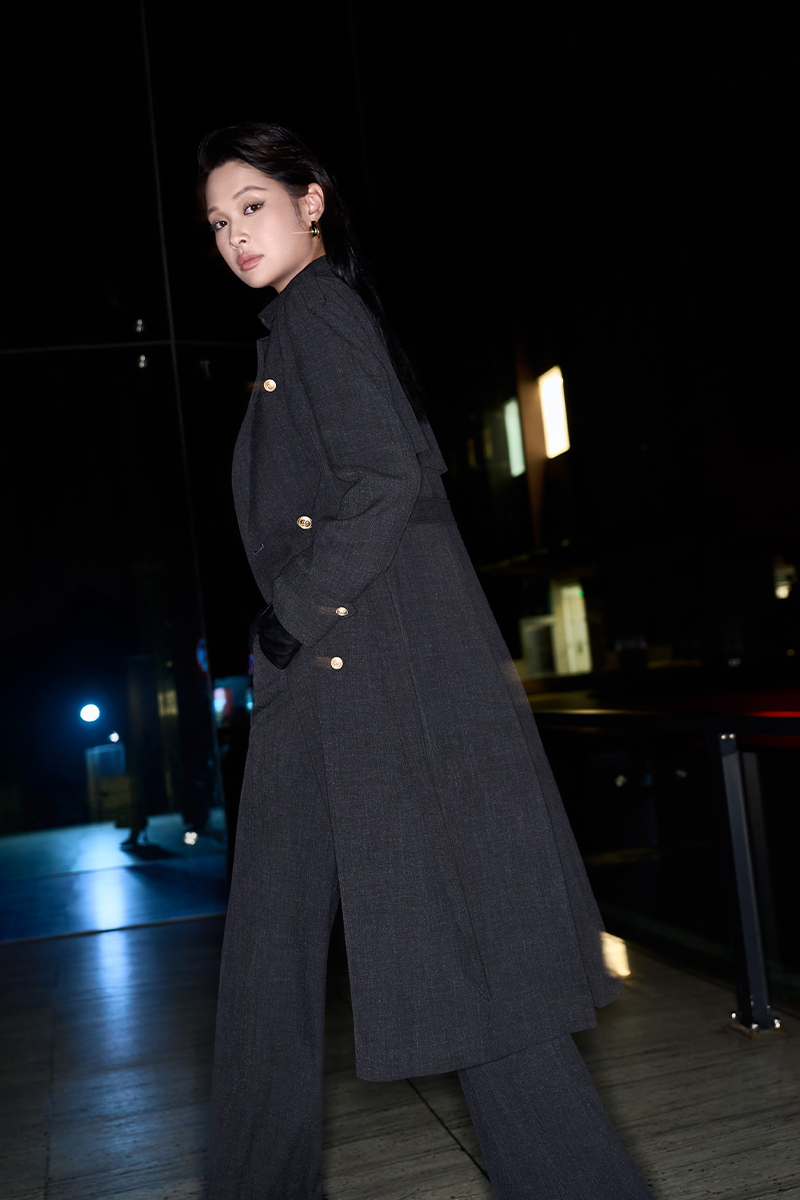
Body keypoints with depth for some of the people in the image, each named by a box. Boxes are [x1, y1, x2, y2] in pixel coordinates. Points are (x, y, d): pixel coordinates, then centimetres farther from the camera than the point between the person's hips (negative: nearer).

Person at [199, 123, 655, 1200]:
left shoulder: (319, 308, -4)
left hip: (380, 653, -10)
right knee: (274, 925, 13)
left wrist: (298, 617, -14)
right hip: (321, 666, 10)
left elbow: (388, 482, -17)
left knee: (440, 918, -7)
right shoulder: (296, 323, 24)